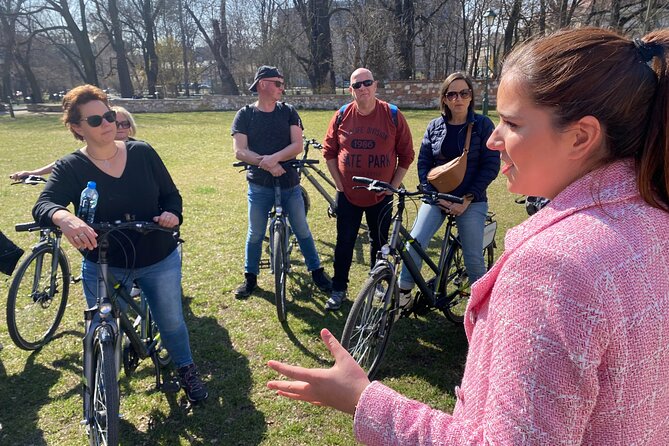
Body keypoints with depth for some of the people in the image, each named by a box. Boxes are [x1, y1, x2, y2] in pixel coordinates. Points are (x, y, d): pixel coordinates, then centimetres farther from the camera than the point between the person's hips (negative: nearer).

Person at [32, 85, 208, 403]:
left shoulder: (142, 153, -4)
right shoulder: (70, 168, -9)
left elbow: (170, 194, 1)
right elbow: (43, 205, -24)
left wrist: (172, 213, -23)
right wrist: (64, 218, -48)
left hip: (160, 260, 1)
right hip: (104, 267, -1)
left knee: (172, 322, 14)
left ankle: (186, 370, 41)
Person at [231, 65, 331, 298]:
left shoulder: (288, 111, 2)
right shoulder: (245, 115, -1)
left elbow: (297, 145, -8)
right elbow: (240, 151, -10)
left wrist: (273, 158, -24)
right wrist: (266, 163, -24)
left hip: (289, 183, 1)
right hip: (259, 185, -1)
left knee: (302, 231, 9)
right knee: (255, 234, 11)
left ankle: (317, 272, 24)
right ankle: (250, 278, 26)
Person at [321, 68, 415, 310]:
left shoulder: (393, 115, -6)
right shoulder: (342, 116, -2)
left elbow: (406, 154, 0)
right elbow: (329, 151, 6)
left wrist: (394, 185, -3)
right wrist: (339, 182, 0)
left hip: (381, 196, 0)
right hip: (348, 195, 1)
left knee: (380, 242, 13)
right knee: (344, 243, 6)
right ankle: (338, 290, 20)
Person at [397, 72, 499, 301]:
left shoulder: (483, 125, -2)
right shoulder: (435, 126, 5)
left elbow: (491, 166, -5)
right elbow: (423, 162, 4)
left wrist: (468, 198, -13)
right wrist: (434, 194, -9)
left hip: (471, 201, -2)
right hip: (437, 197, 2)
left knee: (474, 256, -2)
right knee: (415, 240, -16)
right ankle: (403, 291, 1)